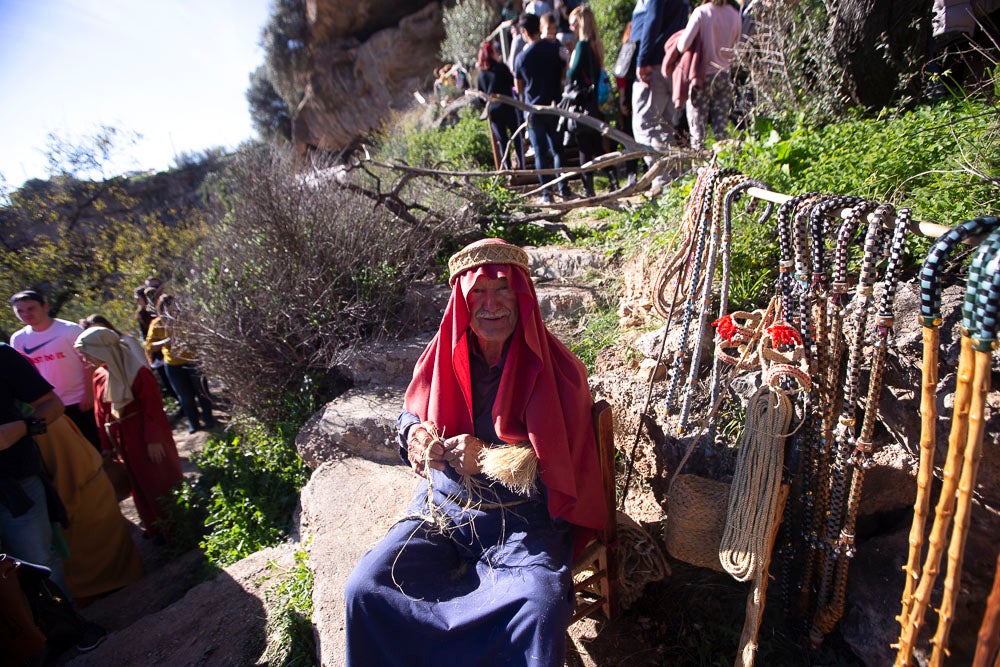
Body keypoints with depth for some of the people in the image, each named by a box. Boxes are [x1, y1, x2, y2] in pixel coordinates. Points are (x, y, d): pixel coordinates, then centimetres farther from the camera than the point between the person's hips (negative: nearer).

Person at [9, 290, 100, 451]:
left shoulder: (70, 330, -11)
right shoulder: (18, 339, 1)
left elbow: (87, 363, -10)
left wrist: (88, 394, -14)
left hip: (78, 400, -4)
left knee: (90, 444, 7)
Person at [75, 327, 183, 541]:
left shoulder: (138, 372, -18)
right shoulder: (99, 376, 2)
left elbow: (153, 409, -17)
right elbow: (101, 413, 7)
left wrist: (154, 440, -18)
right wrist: (106, 445, 9)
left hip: (147, 437, -6)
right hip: (124, 440, 7)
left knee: (161, 481, 5)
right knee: (140, 484, 16)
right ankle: (155, 525, 32)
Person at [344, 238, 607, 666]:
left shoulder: (556, 370, -9)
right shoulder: (444, 355, 1)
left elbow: (560, 469, -9)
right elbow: (410, 413, 17)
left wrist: (487, 456, -21)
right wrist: (415, 434, -6)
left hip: (525, 516, -2)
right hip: (443, 508, 3)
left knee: (541, 607, -30)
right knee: (365, 588, -17)